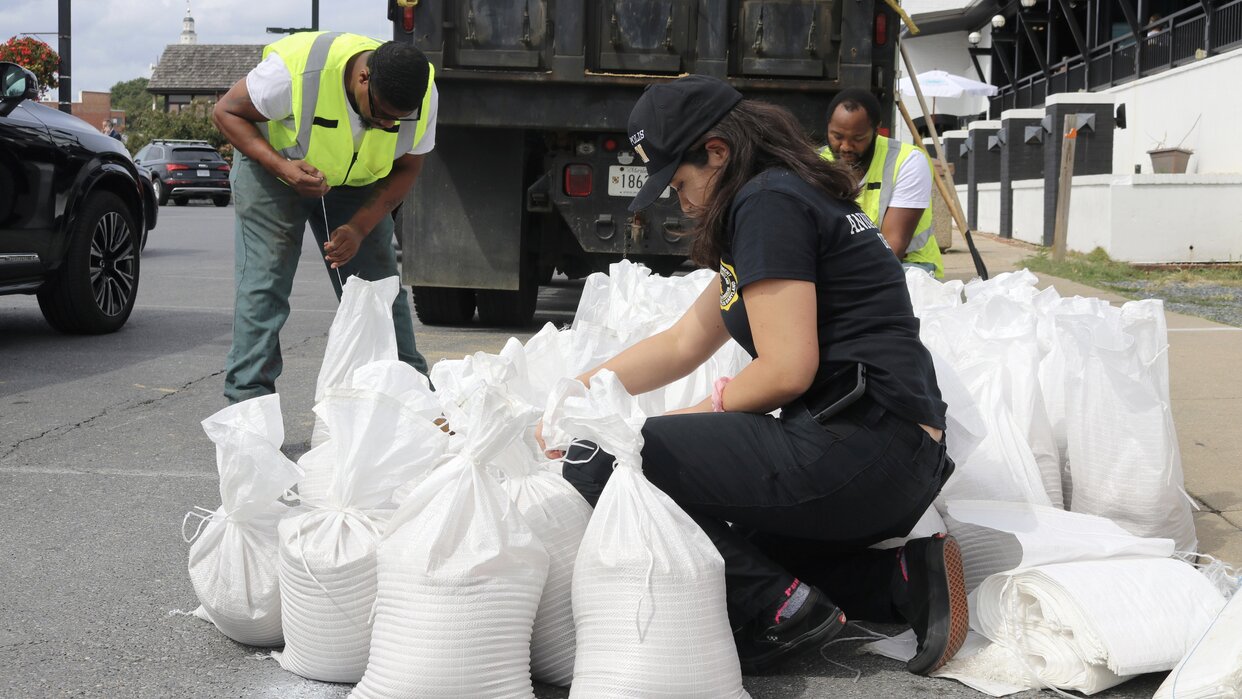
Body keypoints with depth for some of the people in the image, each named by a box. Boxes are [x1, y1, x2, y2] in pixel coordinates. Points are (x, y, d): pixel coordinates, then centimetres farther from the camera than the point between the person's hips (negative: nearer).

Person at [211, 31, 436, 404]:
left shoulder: (424, 96, -23)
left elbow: (406, 168, -8)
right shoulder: (296, 70, -36)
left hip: (356, 183, 3)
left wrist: (360, 227, -23)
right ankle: (247, 404, -8)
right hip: (272, 167, -3)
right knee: (263, 285, -13)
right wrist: (282, 167, -36)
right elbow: (226, 112, -21)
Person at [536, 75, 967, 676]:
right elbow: (681, 345, 24)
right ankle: (905, 580, 11)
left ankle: (781, 610, -15)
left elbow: (787, 371, -16)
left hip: (857, 448, -11)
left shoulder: (767, 201, -8)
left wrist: (699, 416, 1)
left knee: (596, 462, -14)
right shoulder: (795, 197, 23)